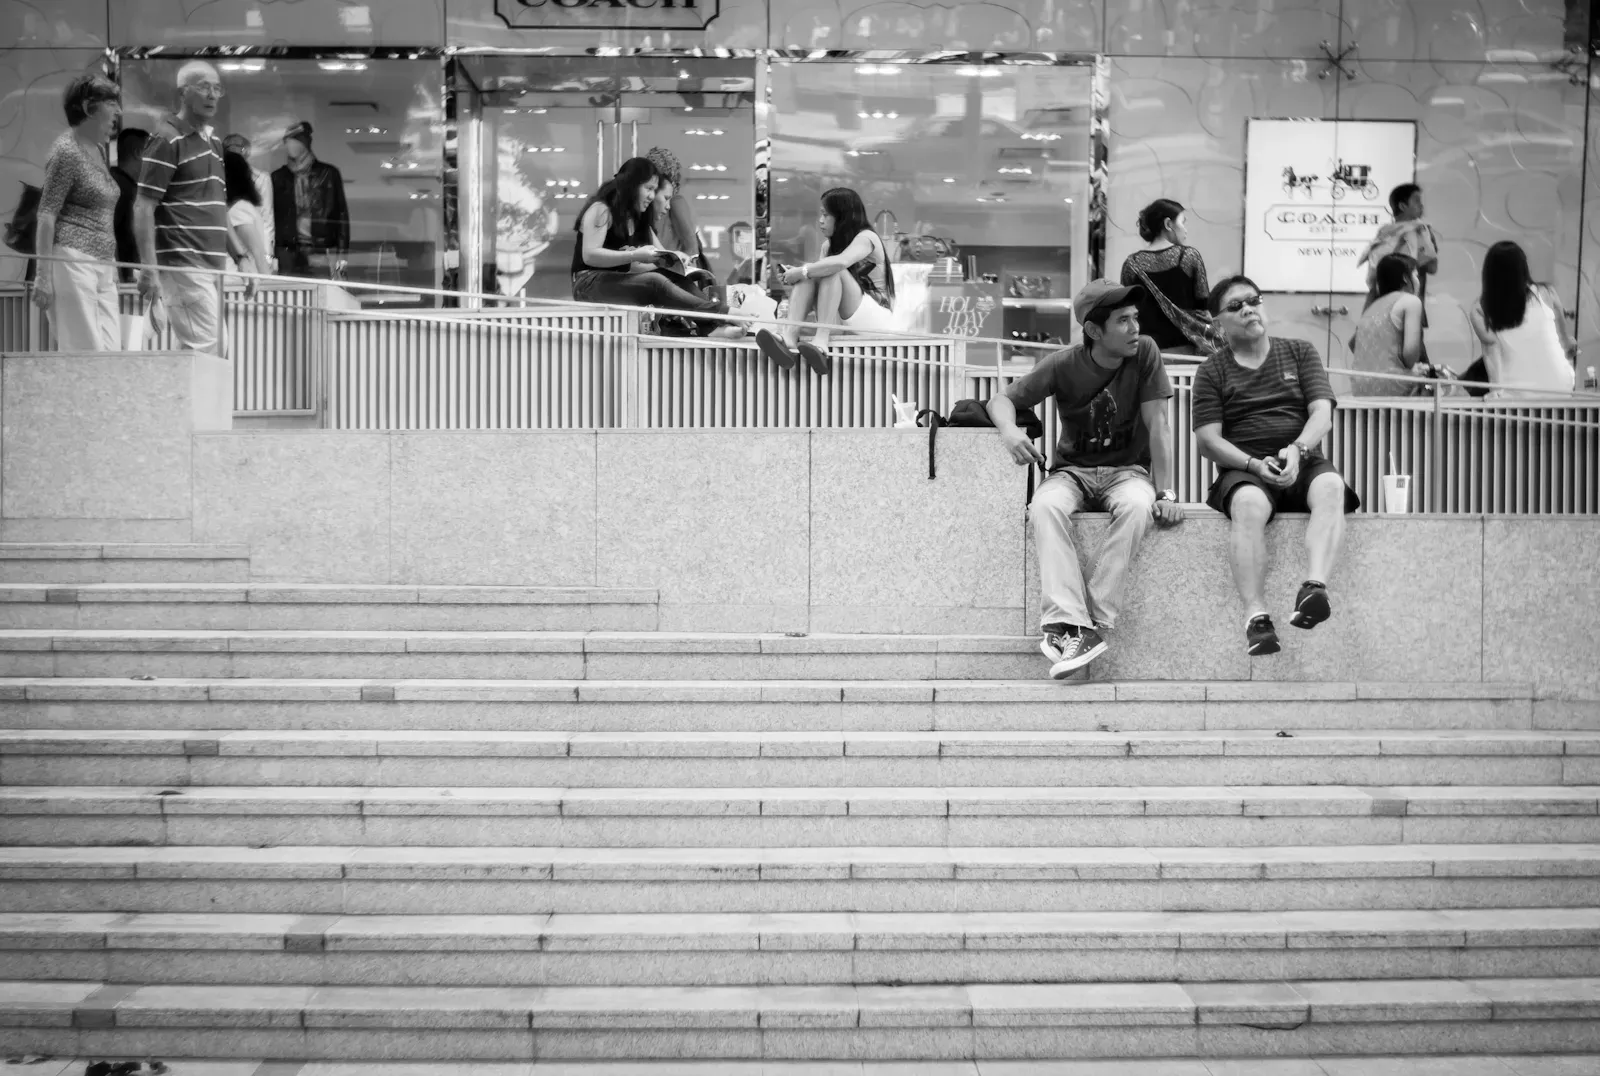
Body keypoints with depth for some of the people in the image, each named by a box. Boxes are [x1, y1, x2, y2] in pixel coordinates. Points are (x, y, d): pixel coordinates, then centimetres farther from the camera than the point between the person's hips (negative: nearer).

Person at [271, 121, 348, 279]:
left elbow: (342, 215, 5)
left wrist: (341, 257, -2)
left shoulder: (328, 174, 5)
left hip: (322, 254, -1)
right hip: (288, 256, 1)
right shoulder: (278, 178, 9)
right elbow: (271, 219, 11)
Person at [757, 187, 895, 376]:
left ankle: (821, 343, -42)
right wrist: (797, 274, -15)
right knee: (809, 275, -13)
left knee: (832, 272, -26)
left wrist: (801, 273, -23)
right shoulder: (829, 246, 15)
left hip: (877, 320, -6)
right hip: (840, 321, 7)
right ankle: (790, 336, -37)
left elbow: (840, 263, -30)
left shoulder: (866, 238, -9)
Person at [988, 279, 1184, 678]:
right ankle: (1066, 620, -42)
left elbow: (1157, 426, -10)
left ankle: (1095, 625, -35)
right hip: (1073, 470, 1)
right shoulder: (1064, 365, -8)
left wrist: (1166, 494, -15)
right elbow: (1002, 399, -4)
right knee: (1046, 505, -34)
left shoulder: (1144, 353, -9)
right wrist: (1009, 430, -28)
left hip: (1127, 469, 0)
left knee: (1138, 505, -36)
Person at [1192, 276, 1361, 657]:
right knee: (1249, 504, -37)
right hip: (1244, 468, -2)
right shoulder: (1212, 371, 12)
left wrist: (1297, 449, -17)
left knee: (1330, 487, -34)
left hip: (1303, 461, 2)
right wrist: (1255, 464, -14)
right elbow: (1208, 440, 2)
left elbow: (1322, 415, 4)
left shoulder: (1300, 353, 17)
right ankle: (1255, 616, -44)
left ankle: (1315, 586, -50)